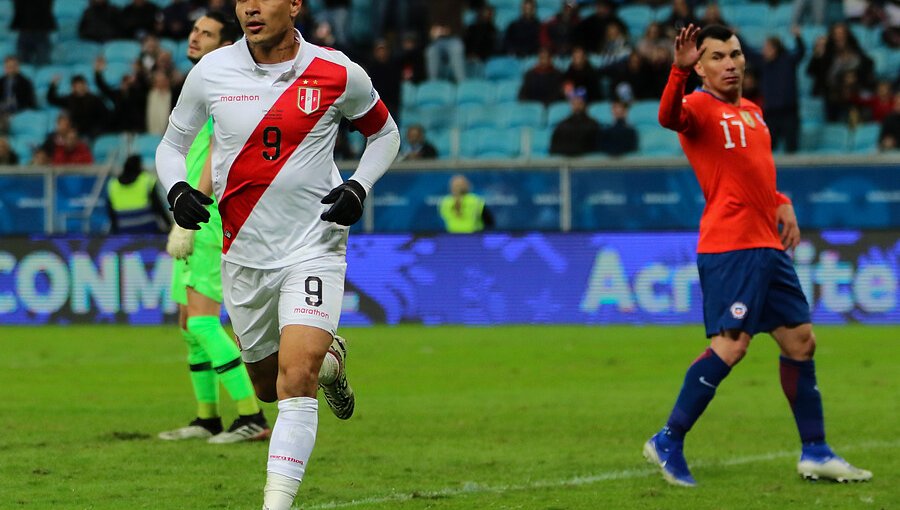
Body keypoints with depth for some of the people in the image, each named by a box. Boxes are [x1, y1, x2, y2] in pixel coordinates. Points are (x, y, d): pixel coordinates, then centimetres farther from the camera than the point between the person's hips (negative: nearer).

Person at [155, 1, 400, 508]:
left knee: (296, 380, -20)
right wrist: (178, 190, -11)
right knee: (268, 386, 18)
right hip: (244, 253, 3)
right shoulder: (211, 72, -3)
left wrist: (358, 187, -6)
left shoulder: (338, 75, -7)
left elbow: (385, 133, 12)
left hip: (314, 250, -3)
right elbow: (171, 145, 11)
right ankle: (328, 355, 51)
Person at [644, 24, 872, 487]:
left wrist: (782, 205, 15)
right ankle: (668, 442, -6)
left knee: (800, 340, 9)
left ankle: (815, 452, 17)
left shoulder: (752, 112, 19)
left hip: (768, 246, 9)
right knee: (731, 344, -16)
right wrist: (679, 70, -47)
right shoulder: (699, 107, -6)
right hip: (729, 247, -9)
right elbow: (669, 117, -31)